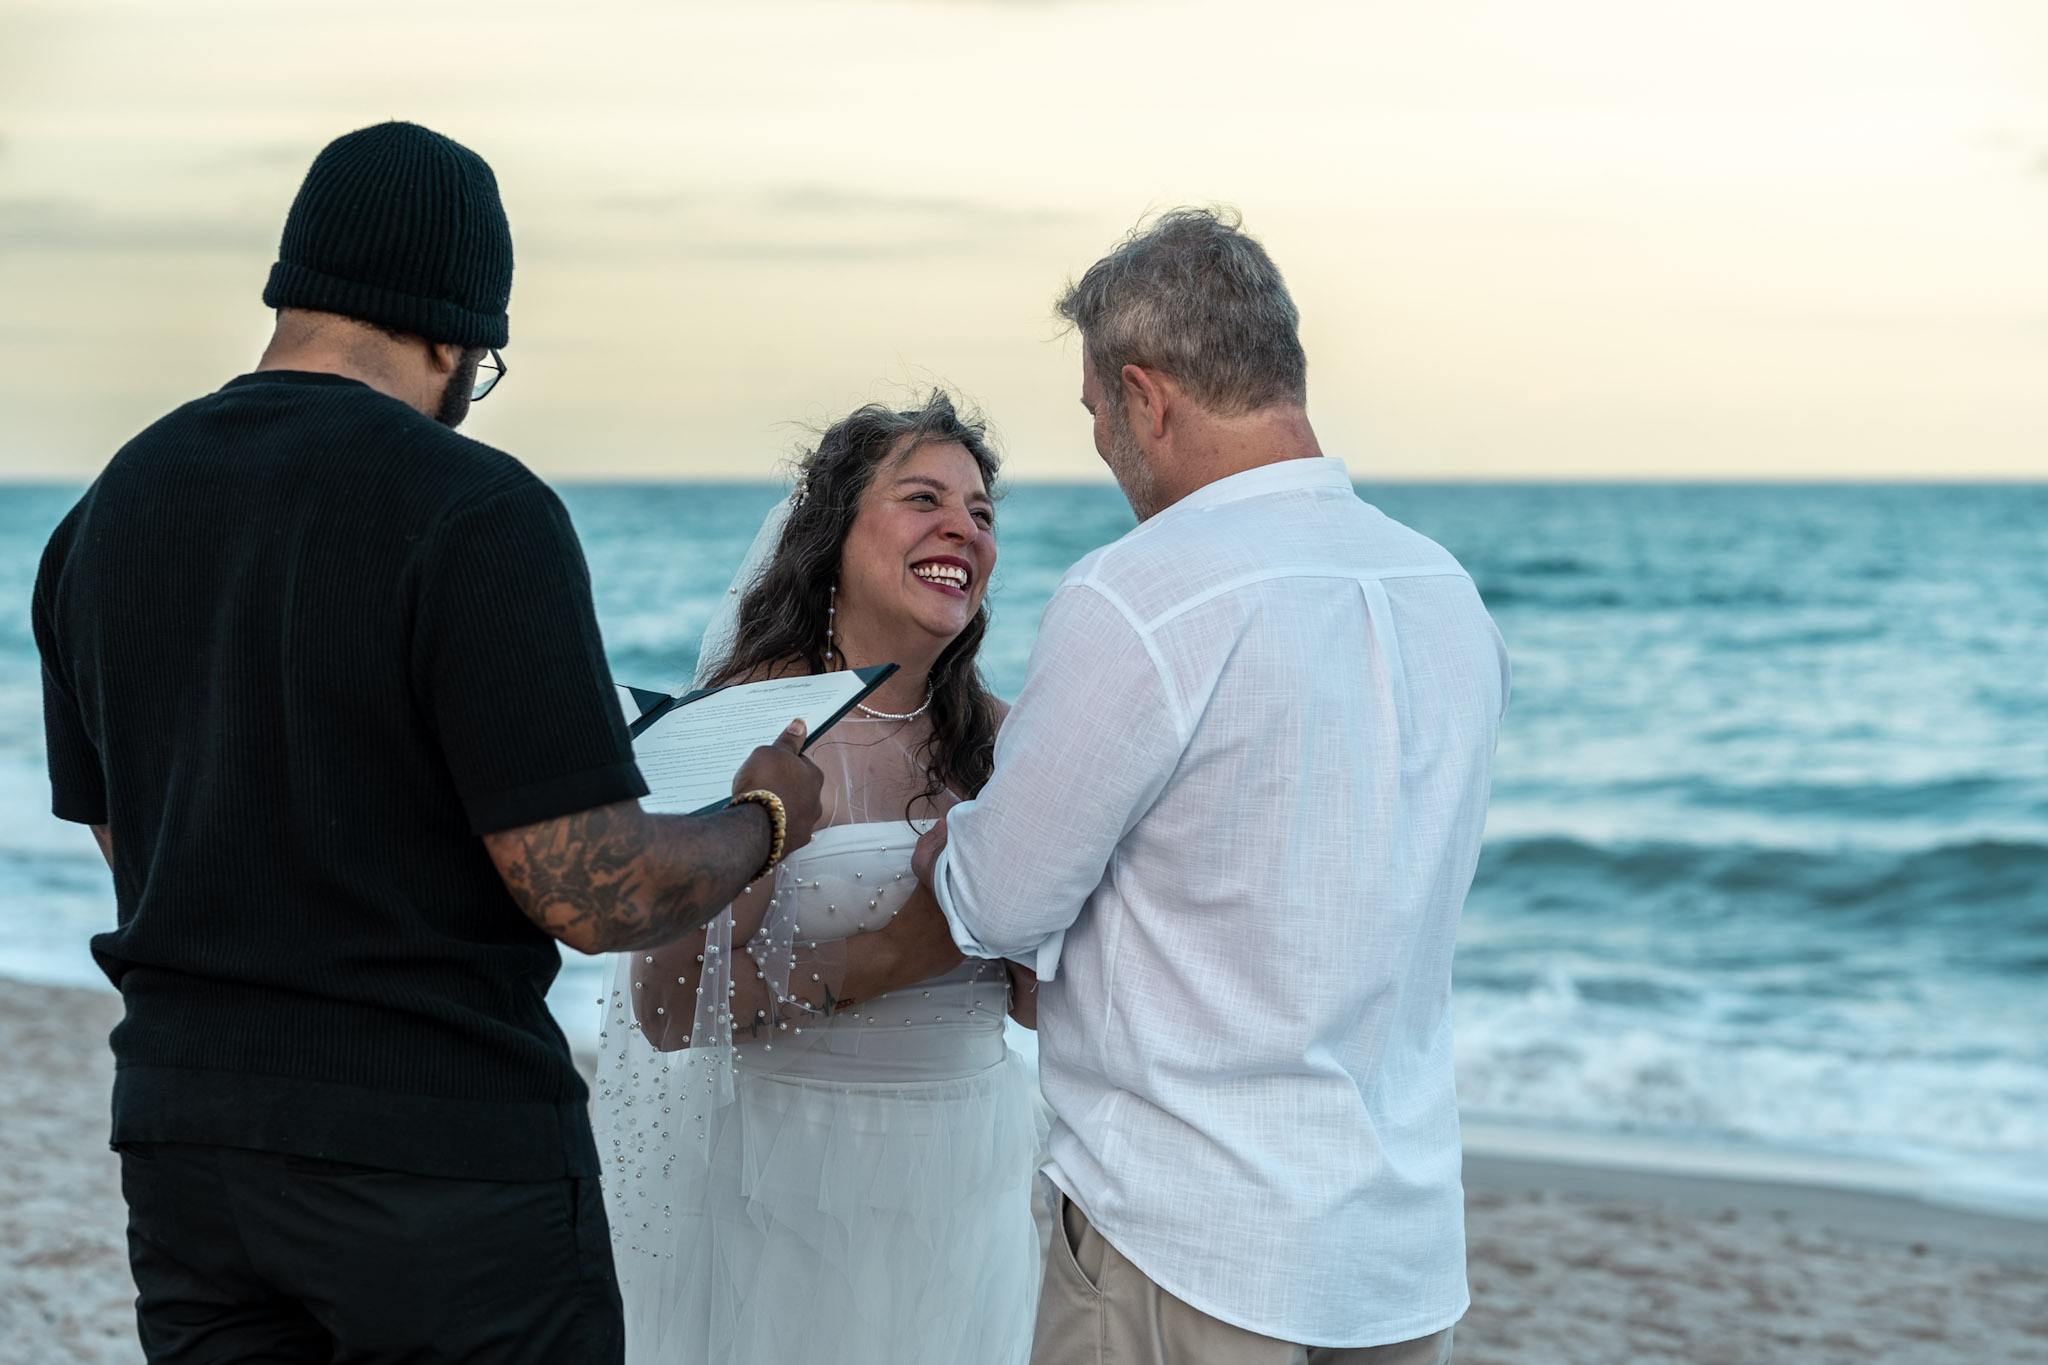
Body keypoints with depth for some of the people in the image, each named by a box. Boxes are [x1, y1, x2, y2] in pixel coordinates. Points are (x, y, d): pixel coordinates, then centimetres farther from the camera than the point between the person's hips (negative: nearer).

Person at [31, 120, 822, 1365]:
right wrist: (766, 819, 1)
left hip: (182, 1134, 6)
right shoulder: (477, 514, -16)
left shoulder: (105, 518, 4)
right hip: (444, 1154, -6)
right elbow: (593, 894, -18)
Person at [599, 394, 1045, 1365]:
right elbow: (666, 1010, -18)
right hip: (794, 1168, -5)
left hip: (965, 1169, 5)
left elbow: (1038, 1001, 7)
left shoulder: (991, 735, 2)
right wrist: (886, 957, -23)